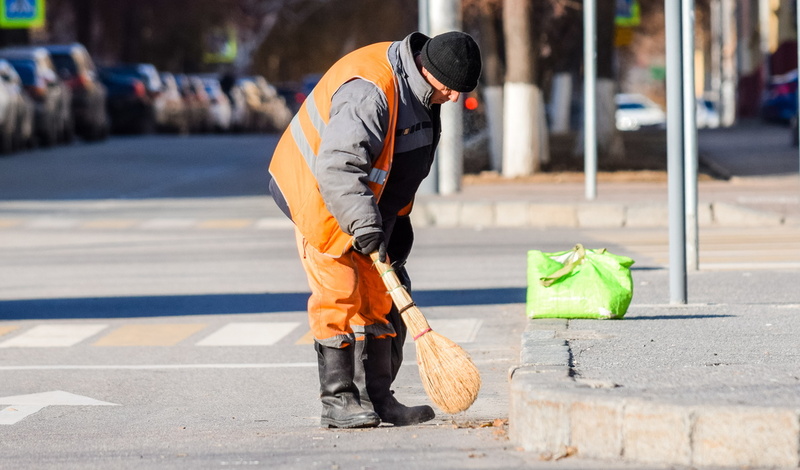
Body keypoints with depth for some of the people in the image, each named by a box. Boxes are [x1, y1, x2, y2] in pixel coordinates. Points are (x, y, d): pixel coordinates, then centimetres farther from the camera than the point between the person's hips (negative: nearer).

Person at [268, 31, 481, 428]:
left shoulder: (419, 92, 1)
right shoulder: (370, 92, -31)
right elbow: (337, 165, -38)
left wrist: (398, 218, 18)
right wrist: (364, 225, -43)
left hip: (365, 208, 9)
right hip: (321, 202, -9)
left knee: (379, 299, 8)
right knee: (338, 298, -10)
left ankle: (376, 398, 13)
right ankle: (337, 401, -6)